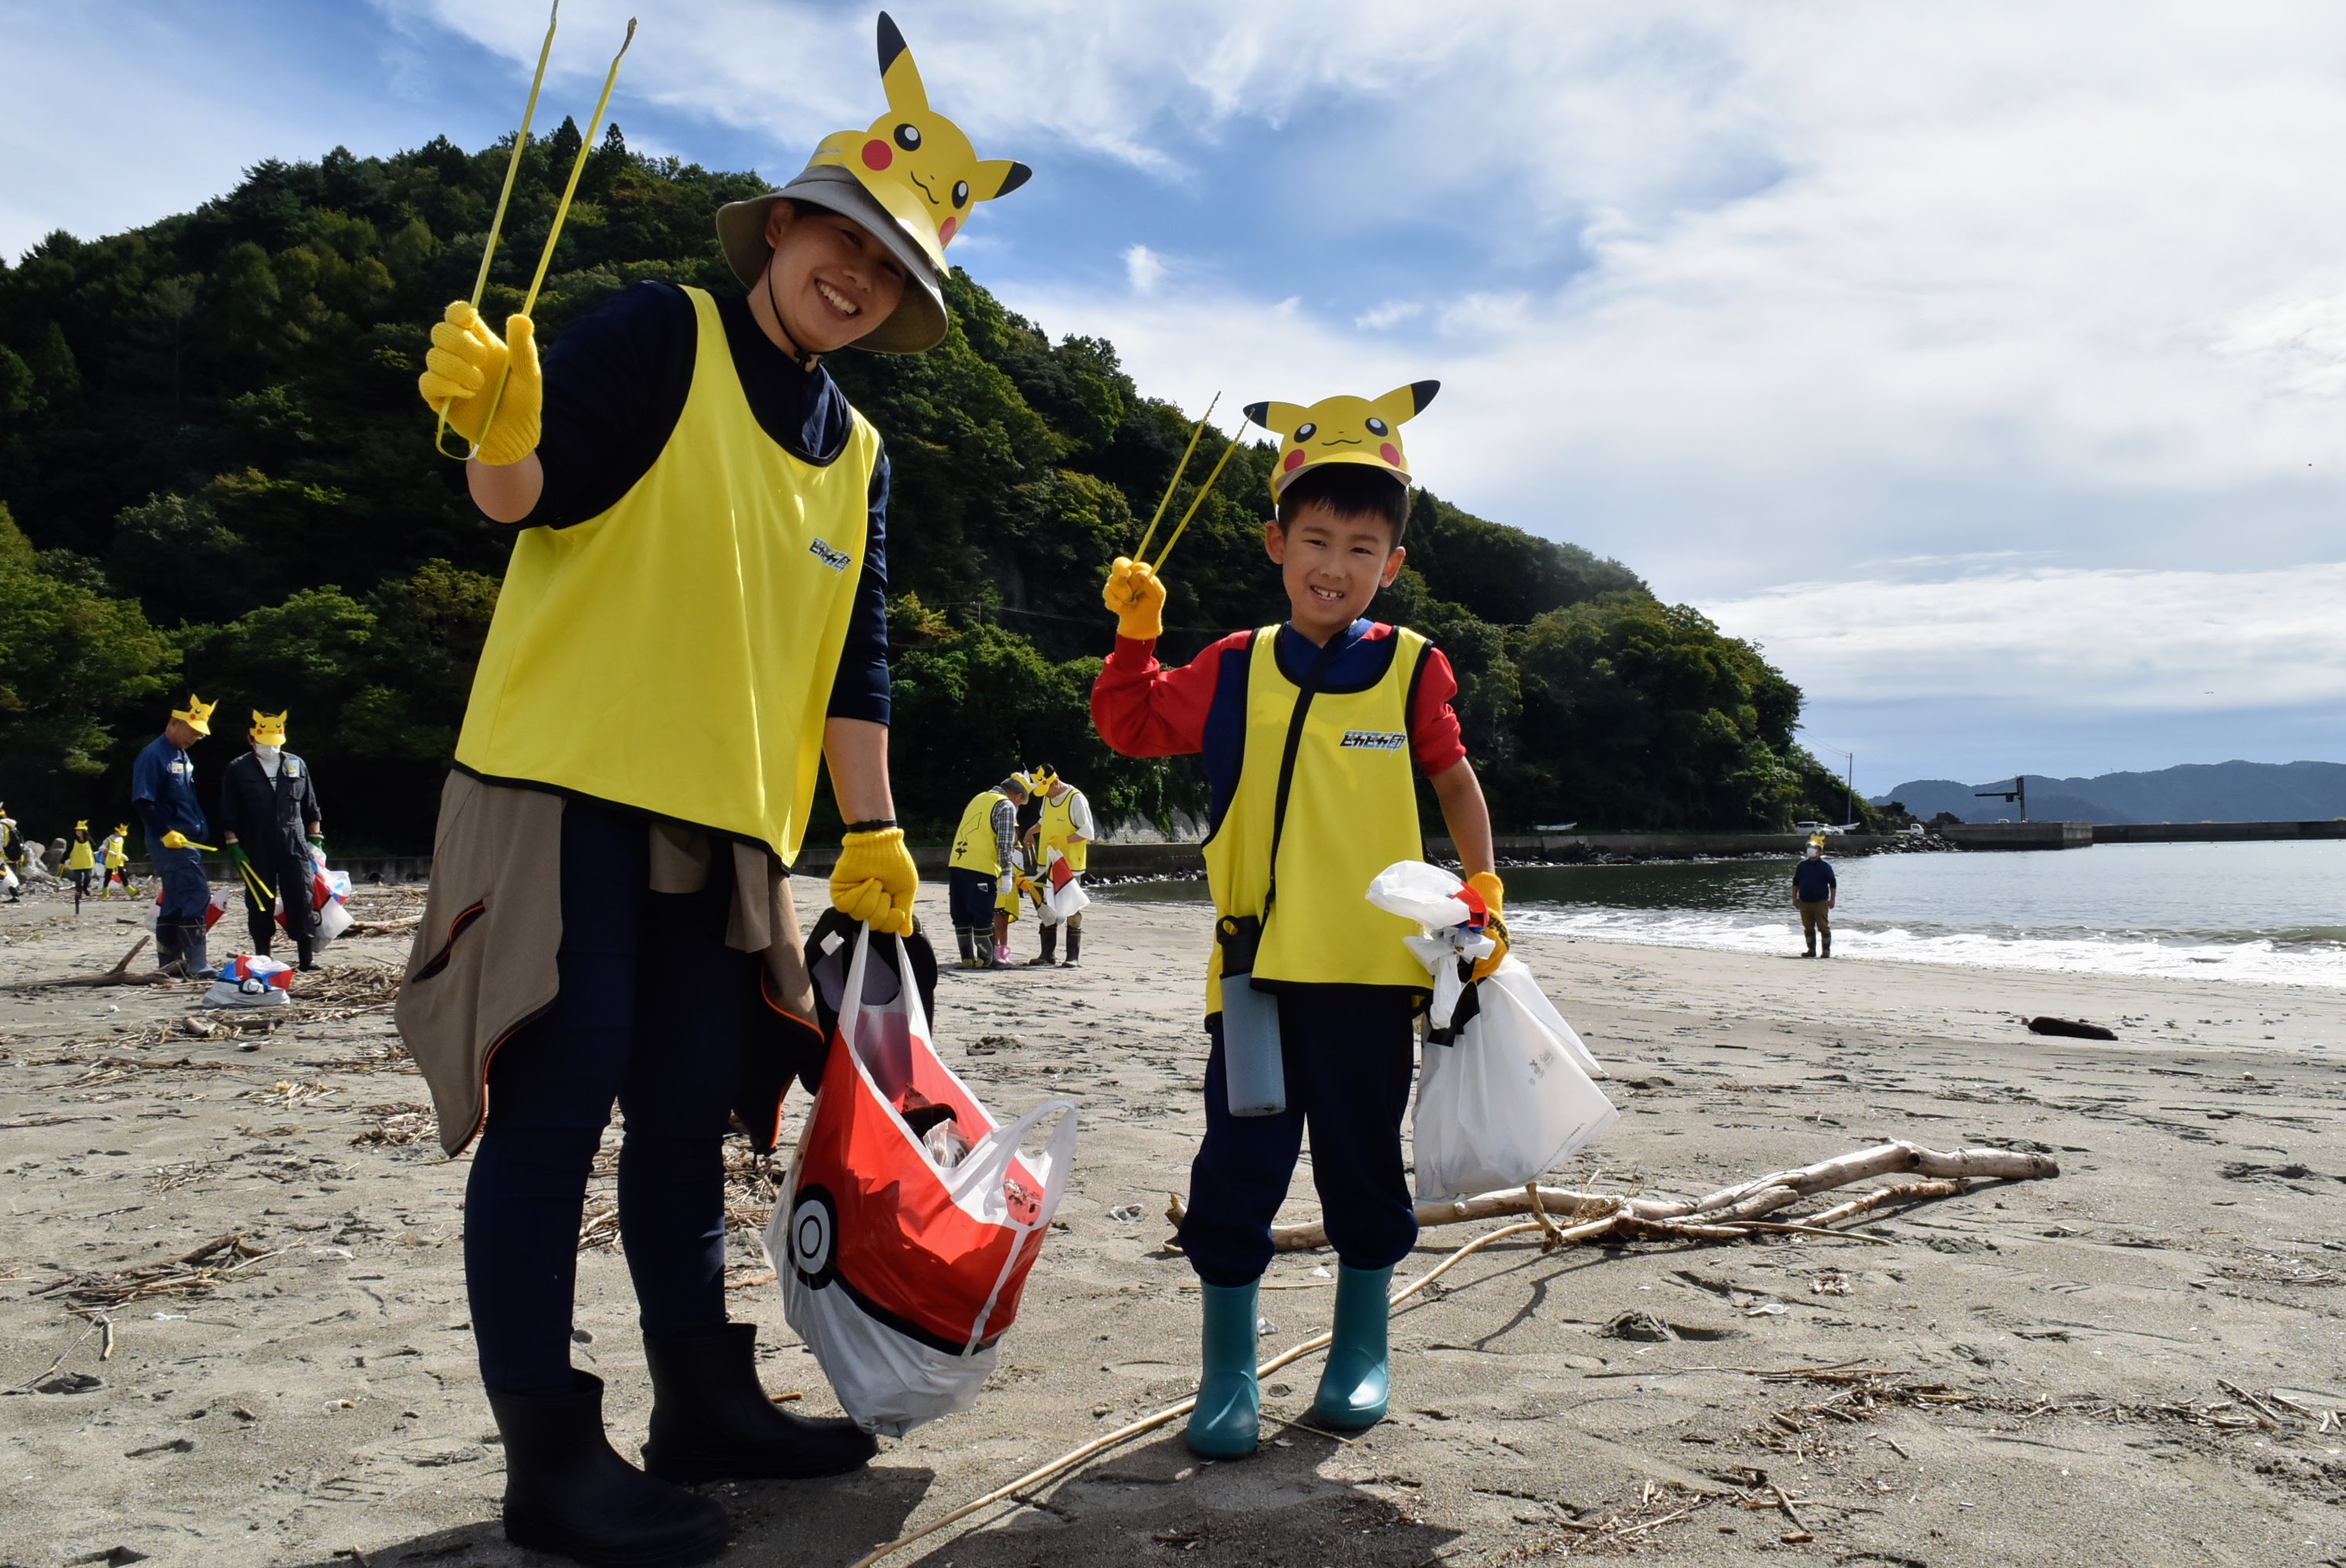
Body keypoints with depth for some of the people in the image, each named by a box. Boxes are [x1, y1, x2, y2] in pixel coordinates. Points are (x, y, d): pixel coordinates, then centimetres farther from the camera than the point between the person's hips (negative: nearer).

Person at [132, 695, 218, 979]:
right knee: (197, 897, -13)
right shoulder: (153, 756, -11)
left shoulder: (184, 757, 17)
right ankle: (196, 963, -13)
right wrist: (166, 833, -22)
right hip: (171, 842, -9)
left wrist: (204, 829, 19)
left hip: (191, 841, 9)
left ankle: (169, 961, 18)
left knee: (175, 902, 12)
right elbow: (142, 802, -17)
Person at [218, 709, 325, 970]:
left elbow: (311, 807, 16)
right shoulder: (238, 770, 5)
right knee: (260, 904, 5)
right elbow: (228, 814, 4)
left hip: (294, 846, 1)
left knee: (302, 900, -4)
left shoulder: (296, 765, 11)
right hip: (256, 851, -1)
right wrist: (233, 845, -3)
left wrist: (316, 838, 11)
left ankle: (308, 956, -2)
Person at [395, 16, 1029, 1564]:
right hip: (569, 783, -6)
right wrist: (501, 428, -33)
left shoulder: (857, 453, 15)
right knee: (556, 1107, -5)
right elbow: (533, 495, -11)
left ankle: (706, 1399, 24)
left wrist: (872, 826, 13)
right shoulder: (657, 335, -2)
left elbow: (853, 660, 16)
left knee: (689, 1117, 12)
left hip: (726, 823, 7)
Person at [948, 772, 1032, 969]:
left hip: (957, 865, 7)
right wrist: (1007, 875, -9)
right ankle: (987, 958, 7)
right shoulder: (1007, 806, -3)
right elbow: (1005, 845, -11)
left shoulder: (979, 798, 20)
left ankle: (967, 957, 15)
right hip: (981, 869, -7)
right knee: (983, 916, 1)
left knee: (962, 915, 10)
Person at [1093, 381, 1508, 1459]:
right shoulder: (1235, 671, 6)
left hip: (1374, 963, 0)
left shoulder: (1412, 670, 2)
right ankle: (1228, 1373, 15)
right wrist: (1136, 633, 2)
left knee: (1364, 1165, 12)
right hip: (1257, 959, 1)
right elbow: (1131, 725, 15)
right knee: (1238, 1166, 2)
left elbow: (1453, 778, 12)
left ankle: (1361, 1351, 31)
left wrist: (1482, 887, 4)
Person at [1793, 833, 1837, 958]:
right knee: (1808, 928, 10)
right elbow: (1795, 882, 14)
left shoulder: (1825, 865, -5)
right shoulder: (1802, 865, 7)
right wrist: (1794, 897, 8)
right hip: (1805, 902, 5)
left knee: (1823, 927, -5)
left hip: (1820, 902, -5)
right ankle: (1811, 950, 19)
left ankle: (1826, 951, 1)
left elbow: (1833, 883, -4)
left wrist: (1832, 899, -8)